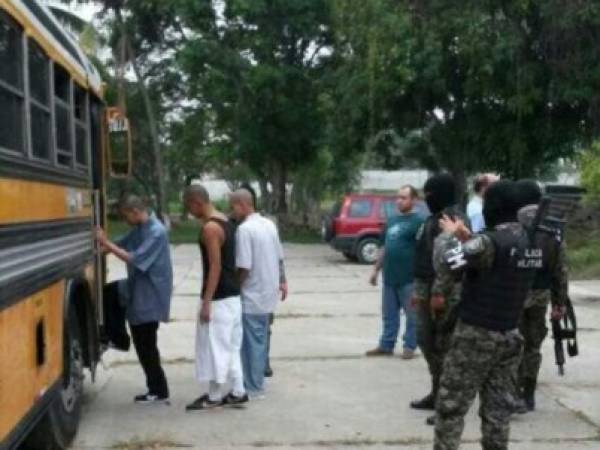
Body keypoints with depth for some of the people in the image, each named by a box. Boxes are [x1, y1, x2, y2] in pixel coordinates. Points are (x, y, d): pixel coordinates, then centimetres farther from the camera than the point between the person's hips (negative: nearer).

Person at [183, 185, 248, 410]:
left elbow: (215, 267, -21)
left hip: (219, 298, -10)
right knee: (230, 346, 15)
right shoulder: (224, 221, 11)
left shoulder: (210, 228, -19)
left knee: (215, 347, 0)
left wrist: (206, 302, -20)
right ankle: (237, 392, 20)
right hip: (232, 295, 10)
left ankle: (214, 397, 9)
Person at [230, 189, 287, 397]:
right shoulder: (269, 224, 7)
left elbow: (244, 267, -22)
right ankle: (257, 382, 25)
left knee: (251, 341, 1)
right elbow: (278, 258, 13)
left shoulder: (244, 229, -19)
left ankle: (253, 387, 7)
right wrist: (281, 281, 24)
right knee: (260, 339, 16)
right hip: (268, 292, 8)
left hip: (251, 295, -8)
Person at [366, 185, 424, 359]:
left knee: (412, 315, 4)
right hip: (389, 277, 7)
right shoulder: (392, 220, 14)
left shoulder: (418, 221, -8)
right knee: (389, 315, 13)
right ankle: (386, 345, 22)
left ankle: (409, 347, 13)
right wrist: (376, 270, 18)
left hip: (409, 278, -7)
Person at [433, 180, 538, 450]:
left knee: (450, 405, 2)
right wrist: (467, 239, 13)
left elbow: (448, 265, -14)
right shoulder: (528, 241, 5)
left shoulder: (490, 241, -19)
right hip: (509, 335, 7)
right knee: (498, 405, 11)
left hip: (476, 335, -7)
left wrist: (450, 239, 2)